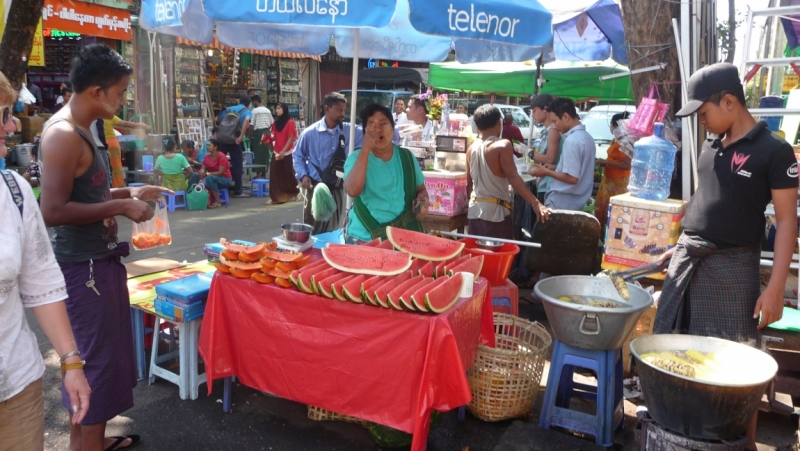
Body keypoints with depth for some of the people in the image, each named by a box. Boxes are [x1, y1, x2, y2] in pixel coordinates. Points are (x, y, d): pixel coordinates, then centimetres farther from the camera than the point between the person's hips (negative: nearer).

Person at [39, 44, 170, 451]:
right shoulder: (62, 134, -20)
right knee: (99, 356, 1)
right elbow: (53, 211, -27)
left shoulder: (80, 129, 11)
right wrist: (121, 207, -22)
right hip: (83, 265, -10)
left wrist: (130, 193, 12)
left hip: (97, 259, 10)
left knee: (88, 352, 20)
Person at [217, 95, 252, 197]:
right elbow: (247, 120, -19)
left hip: (221, 139, 5)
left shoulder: (228, 109, 21)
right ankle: (238, 191, 8)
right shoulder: (247, 112, 4)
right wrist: (241, 137, -18)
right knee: (237, 166, 5)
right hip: (234, 141, -5)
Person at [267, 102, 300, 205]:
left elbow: (291, 138, -9)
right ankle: (275, 197, -3)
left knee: (289, 174, 4)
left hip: (287, 153, -5)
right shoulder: (275, 123, 10)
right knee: (275, 175, -4)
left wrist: (283, 151, -15)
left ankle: (297, 192, 26)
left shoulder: (290, 122, -7)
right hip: (277, 153, 5)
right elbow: (274, 138, 12)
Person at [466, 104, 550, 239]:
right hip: (496, 212, -6)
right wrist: (536, 203, -23)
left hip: (474, 211, 6)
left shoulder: (471, 148, 8)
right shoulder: (503, 145, -11)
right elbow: (513, 178, -20)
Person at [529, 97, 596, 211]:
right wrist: (553, 168, 11)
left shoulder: (572, 140, -20)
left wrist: (547, 172, -11)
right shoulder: (587, 137, 9)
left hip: (562, 203, -9)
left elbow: (572, 177, -23)